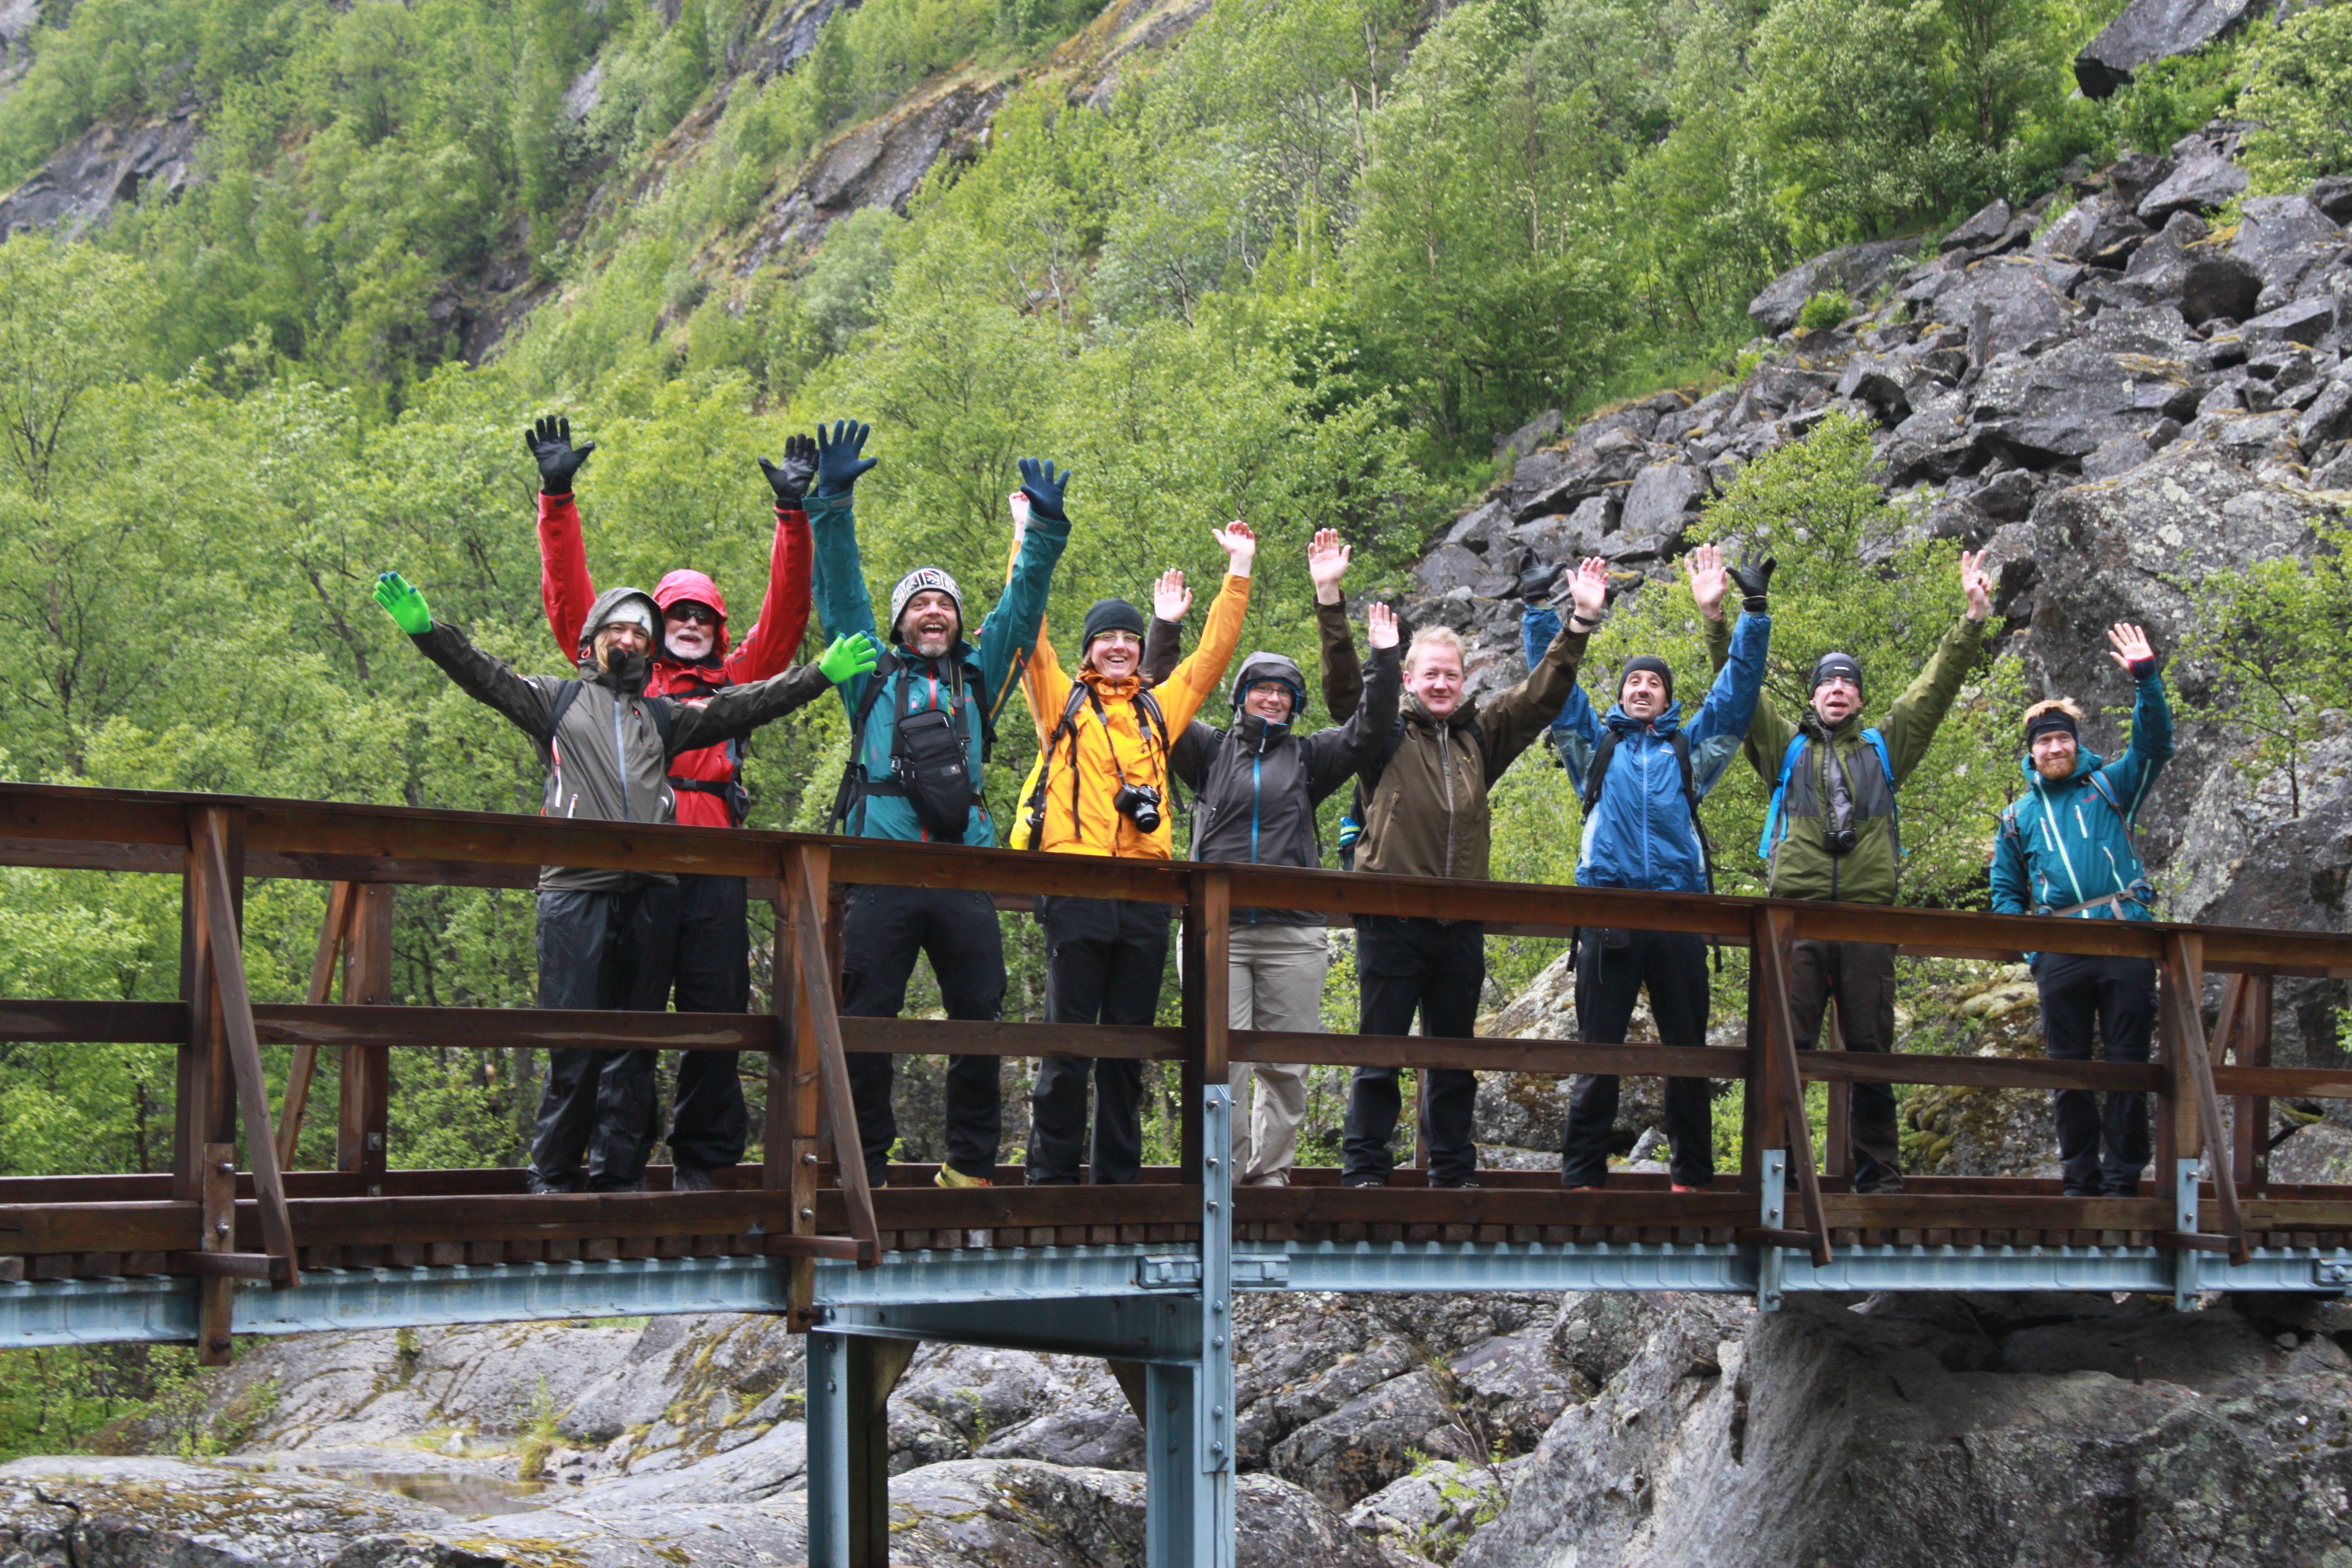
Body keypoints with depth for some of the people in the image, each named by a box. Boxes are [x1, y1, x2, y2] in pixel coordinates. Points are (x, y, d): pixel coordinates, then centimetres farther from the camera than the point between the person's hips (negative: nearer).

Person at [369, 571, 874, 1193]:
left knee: (634, 1046, 3)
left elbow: (743, 707, 22)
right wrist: (424, 628, -8)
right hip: (575, 894, -3)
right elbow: (485, 676, 6)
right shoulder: (557, 700, 16)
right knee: (573, 1043, -6)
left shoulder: (663, 717, 24)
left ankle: (619, 1174, 7)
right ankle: (554, 1176, 2)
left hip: (650, 898, 3)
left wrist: (822, 674, 17)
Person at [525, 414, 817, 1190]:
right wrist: (557, 499, 9)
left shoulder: (735, 681, 20)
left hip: (712, 864, 1)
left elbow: (786, 611, 17)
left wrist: (792, 515, 10)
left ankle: (701, 1159, 8)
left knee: (716, 1015, 0)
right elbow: (570, 598, 15)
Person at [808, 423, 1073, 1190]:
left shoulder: (977, 680, 22)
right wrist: (833, 502, 1)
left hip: (965, 875, 2)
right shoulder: (874, 678, 17)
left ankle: (971, 1164, 7)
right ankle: (865, 1168, 1)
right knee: (866, 1023, -4)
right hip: (881, 874, -2)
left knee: (980, 1019, 0)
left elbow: (1022, 604, 17)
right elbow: (841, 593, 10)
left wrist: (1046, 529, 7)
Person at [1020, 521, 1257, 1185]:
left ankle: (1118, 1176, 11)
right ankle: (1052, 1175, -2)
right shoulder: (1062, 701, 10)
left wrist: (1239, 570, 22)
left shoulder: (1160, 708, 19)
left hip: (1145, 891, 3)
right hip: (1075, 887, -3)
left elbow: (1213, 651, 23)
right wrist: (1030, 539, 1)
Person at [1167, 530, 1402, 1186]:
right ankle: (1225, 1174, -6)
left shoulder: (1308, 757, 16)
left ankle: (1271, 1173, 8)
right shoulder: (1210, 750, 14)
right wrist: (1167, 628, -2)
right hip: (1218, 929, -2)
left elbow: (1370, 727, 9)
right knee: (1222, 1062, -8)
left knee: (1287, 1066, 1)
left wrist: (1385, 657, -1)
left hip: (1293, 934, 2)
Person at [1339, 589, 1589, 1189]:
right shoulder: (1385, 733, 5)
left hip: (1461, 928, 4)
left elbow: (1541, 696, 18)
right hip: (1391, 923, -4)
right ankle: (1363, 1171, 1)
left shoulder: (1480, 736, 16)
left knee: (1455, 1058, 10)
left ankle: (1454, 1172, 17)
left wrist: (1578, 628, 11)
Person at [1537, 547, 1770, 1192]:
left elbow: (1738, 685, 15)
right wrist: (1561, 616, 4)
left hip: (1679, 911, 1)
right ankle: (1582, 1175, -1)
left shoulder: (1691, 748, 20)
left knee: (1688, 1049, 4)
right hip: (1608, 911, -1)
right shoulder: (1595, 745, 19)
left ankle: (1693, 1174, 9)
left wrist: (1745, 613, 7)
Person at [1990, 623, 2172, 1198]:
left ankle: (2122, 1178, 0)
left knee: (2128, 1064, -3)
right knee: (2069, 1068, 4)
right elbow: (2005, 891, 19)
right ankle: (2081, 1180, 10)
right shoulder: (2019, 816, 19)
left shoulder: (2110, 786, 14)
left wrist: (2146, 677, -11)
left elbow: (2154, 745, 1)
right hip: (2060, 953, 2)